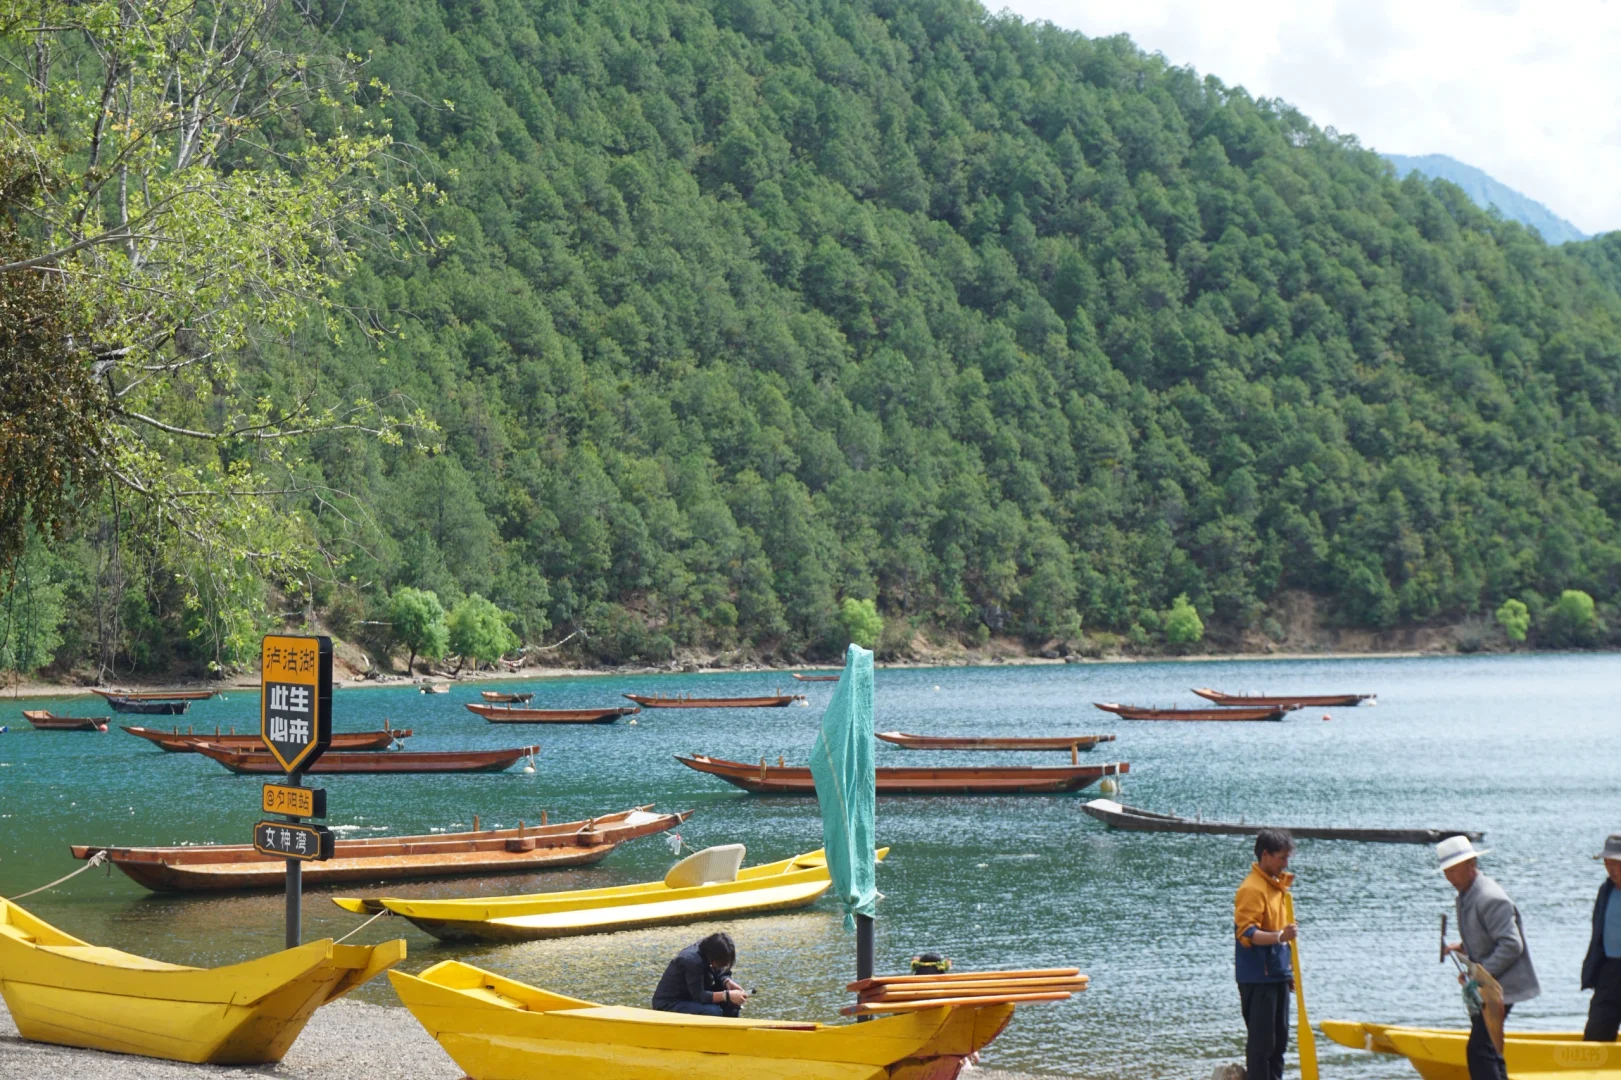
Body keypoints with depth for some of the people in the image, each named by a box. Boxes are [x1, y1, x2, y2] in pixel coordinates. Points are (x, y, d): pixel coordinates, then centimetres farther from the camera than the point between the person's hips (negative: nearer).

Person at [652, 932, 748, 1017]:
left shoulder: (707, 950, -5)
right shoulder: (692, 961, -29)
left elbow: (720, 974, 7)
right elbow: (699, 996, -28)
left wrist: (728, 982, -15)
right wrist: (727, 995, -32)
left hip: (690, 998, 9)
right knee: (714, 1011, -30)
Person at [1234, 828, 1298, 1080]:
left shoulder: (1276, 885, 15)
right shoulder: (1252, 889, -15)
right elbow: (1247, 934, -22)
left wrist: (1289, 970, 21)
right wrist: (1279, 936, -37)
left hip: (1277, 974, 9)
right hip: (1257, 977, -9)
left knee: (1279, 1039, 13)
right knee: (1261, 1041, -8)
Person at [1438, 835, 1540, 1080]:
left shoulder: (1490, 898, -21)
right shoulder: (1465, 896, 11)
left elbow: (1511, 945, -25)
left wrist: (1481, 974, -23)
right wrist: (1464, 947, 8)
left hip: (1499, 988, -11)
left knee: (1479, 1050, -16)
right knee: (1488, 1049, 16)